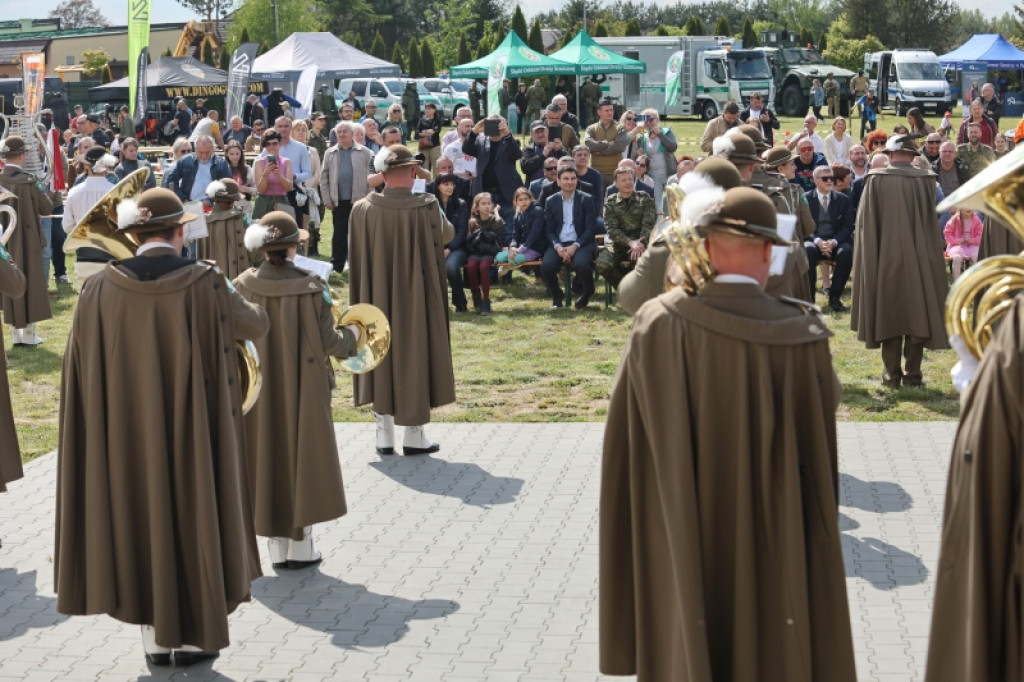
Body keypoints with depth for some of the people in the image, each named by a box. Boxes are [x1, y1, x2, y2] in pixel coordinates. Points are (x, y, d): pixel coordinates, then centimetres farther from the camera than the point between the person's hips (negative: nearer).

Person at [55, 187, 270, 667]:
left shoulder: (100, 289, -8)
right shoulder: (205, 284, -14)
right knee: (194, 518, 12)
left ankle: (156, 638, 22)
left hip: (127, 434, 2)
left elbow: (81, 366, 1)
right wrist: (235, 297, 23)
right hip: (193, 428, -2)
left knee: (141, 522, 15)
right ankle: (194, 635, 19)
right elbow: (256, 325, 3)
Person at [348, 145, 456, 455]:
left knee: (381, 359, 14)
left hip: (377, 299, 3)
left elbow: (356, 259, 3)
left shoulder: (361, 210, -9)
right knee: (415, 358, 9)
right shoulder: (426, 209, -16)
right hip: (416, 300, -2)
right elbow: (447, 234, 5)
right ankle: (414, 435, 14)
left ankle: (384, 434, 18)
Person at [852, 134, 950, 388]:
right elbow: (931, 224, 3)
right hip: (919, 260, 1)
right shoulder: (926, 180, -3)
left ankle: (892, 374, 7)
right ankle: (912, 374, 9)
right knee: (917, 313, 9)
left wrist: (868, 258, 4)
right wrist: (932, 254, 14)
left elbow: (865, 224, -5)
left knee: (888, 315, 7)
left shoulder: (876, 180, -7)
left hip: (885, 258, -1)